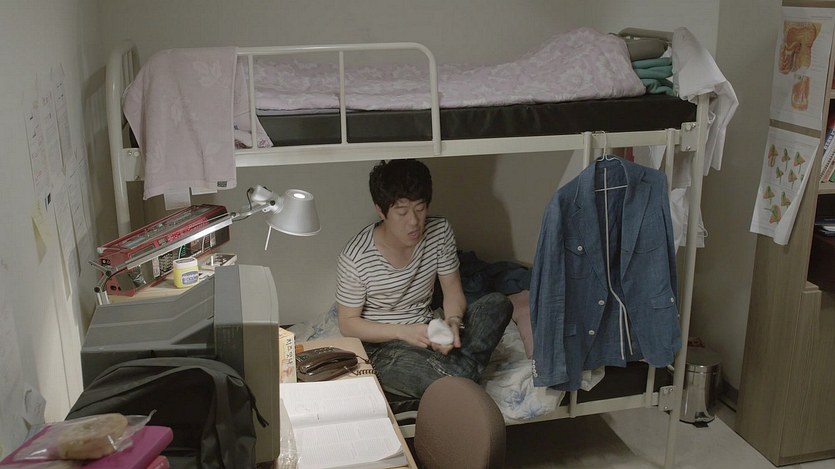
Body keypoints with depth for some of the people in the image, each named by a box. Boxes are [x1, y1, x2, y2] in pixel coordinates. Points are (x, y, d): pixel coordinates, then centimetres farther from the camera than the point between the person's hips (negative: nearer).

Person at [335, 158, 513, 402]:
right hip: (381, 346, -6)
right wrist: (403, 331, -22)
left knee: (498, 303, -17)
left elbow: (453, 292, 3)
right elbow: (348, 324, -9)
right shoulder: (355, 258, -18)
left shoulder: (440, 231, -6)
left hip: (427, 333, 6)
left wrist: (453, 321, -20)